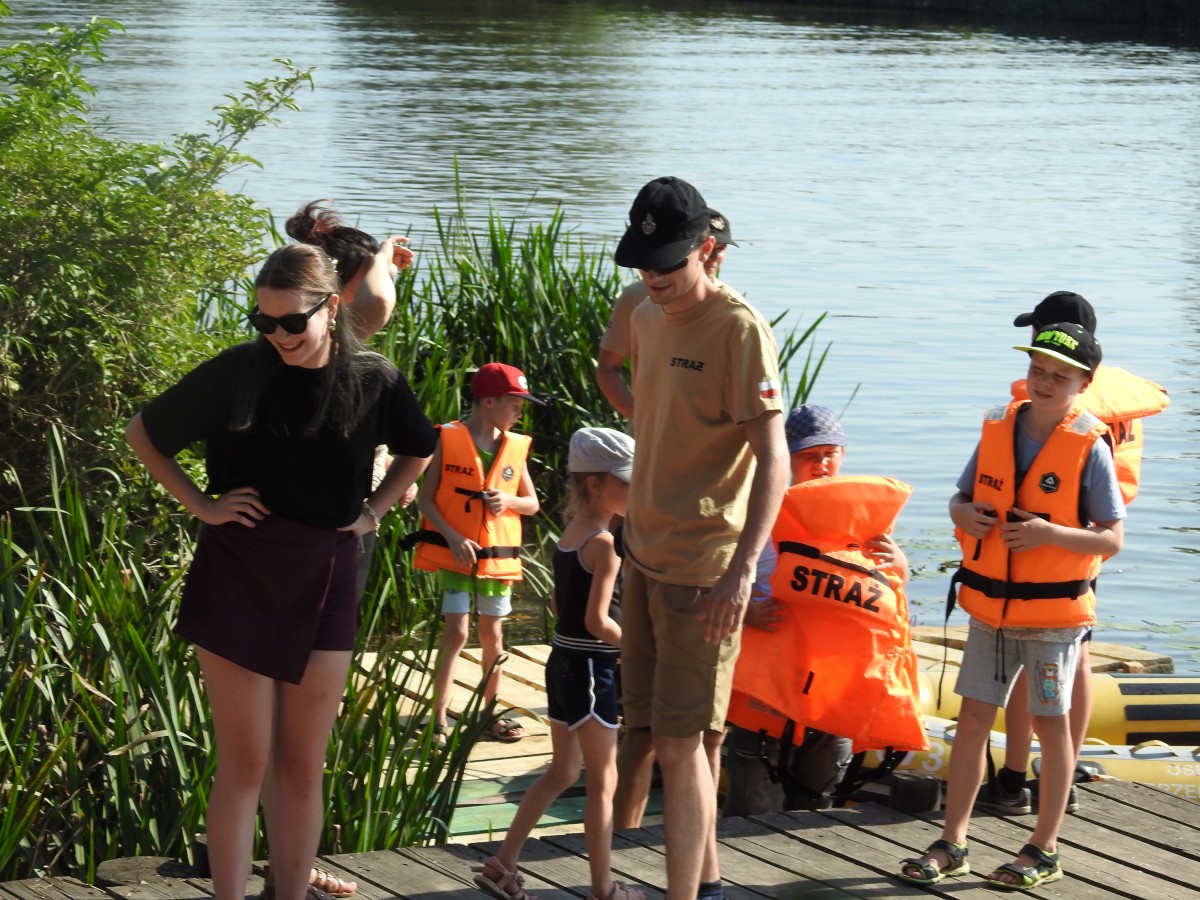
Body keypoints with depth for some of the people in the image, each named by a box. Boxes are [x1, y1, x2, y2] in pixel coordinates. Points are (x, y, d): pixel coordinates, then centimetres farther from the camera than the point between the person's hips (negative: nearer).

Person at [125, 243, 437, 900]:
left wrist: (372, 511, 8)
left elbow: (418, 451, 21)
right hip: (240, 575, -3)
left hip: (325, 581, 3)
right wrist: (201, 504, -4)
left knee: (303, 768, 7)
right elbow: (143, 433, 4)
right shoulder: (238, 371, -9)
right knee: (245, 765, -4)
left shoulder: (373, 381, -1)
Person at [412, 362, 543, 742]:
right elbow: (425, 499, -7)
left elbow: (532, 504, 11)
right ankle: (438, 720, -6)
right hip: (455, 554, -4)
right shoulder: (449, 439, -7)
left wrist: (509, 501, -11)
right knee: (456, 632, -10)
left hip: (497, 555, 4)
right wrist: (453, 538, -18)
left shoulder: (515, 447, 5)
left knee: (492, 633, 11)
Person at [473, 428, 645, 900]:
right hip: (591, 670, -8)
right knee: (603, 781, 2)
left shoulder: (568, 535, 9)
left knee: (562, 772, 19)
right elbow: (598, 621, -21)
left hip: (562, 662, 8)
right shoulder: (605, 543, -17)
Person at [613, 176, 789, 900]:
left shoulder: (739, 330, -16)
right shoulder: (648, 319, 9)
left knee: (680, 742, -9)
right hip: (646, 555, 8)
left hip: (703, 566, -8)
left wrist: (742, 570, -30)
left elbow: (773, 462, -21)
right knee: (672, 737, 14)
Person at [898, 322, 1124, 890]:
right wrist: (965, 513, -10)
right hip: (991, 607, 4)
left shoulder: (1089, 448, -11)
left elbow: (1111, 540, -11)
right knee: (973, 719, 5)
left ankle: (1044, 850, 15)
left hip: (1053, 610, -4)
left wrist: (1049, 533, -26)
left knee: (1049, 722, 5)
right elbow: (962, 498, 13)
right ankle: (951, 845, 12)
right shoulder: (998, 429, 2)